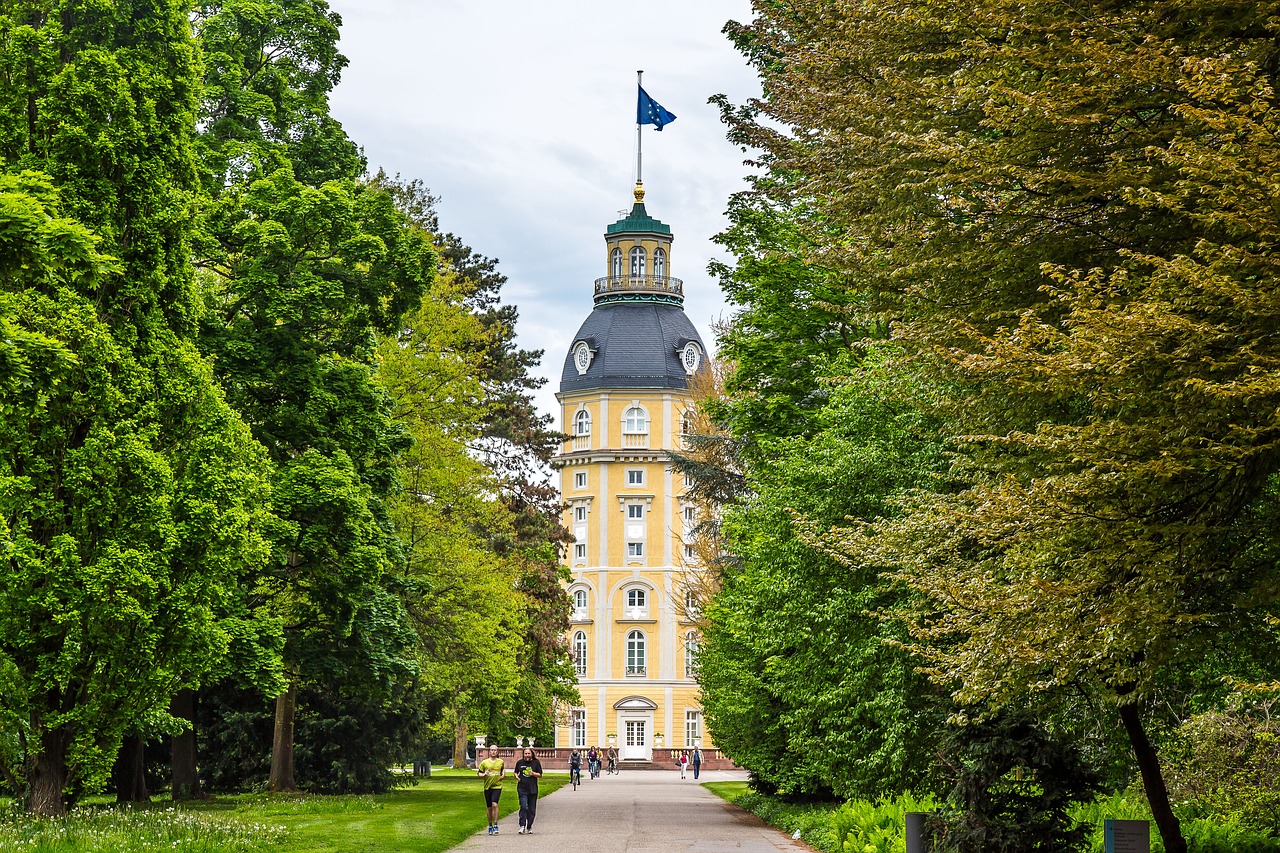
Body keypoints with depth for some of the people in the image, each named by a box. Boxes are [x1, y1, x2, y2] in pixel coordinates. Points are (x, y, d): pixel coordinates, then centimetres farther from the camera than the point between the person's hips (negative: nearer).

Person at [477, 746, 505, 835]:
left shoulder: (501, 762, 6)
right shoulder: (484, 762, 2)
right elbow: (478, 773, 6)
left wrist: (503, 774, 6)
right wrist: (484, 774, -14)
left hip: (497, 786, -1)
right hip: (487, 787, 1)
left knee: (494, 804, -20)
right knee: (489, 807, 8)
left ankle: (495, 825, -16)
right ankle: (490, 826, 22)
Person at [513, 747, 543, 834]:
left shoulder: (536, 762, 3)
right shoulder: (519, 762, 7)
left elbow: (540, 775, 5)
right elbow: (516, 772, 21)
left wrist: (533, 773, -14)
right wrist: (516, 776, -1)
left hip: (533, 789, 1)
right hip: (522, 789, -1)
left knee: (532, 809, 6)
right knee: (524, 807, -15)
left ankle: (529, 827, 19)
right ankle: (522, 826, -17)